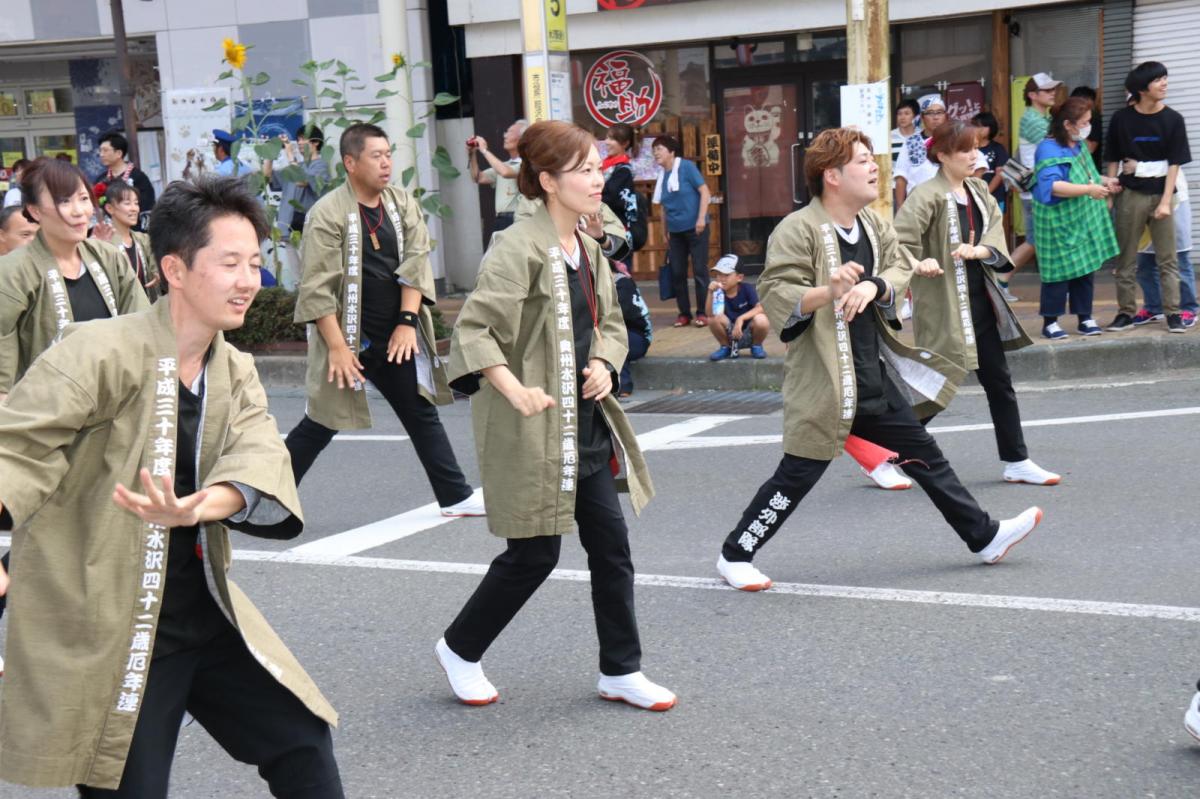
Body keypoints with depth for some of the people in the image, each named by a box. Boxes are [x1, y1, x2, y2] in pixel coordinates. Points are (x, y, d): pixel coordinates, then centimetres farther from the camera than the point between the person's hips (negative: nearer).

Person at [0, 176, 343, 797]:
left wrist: (194, 508, -35)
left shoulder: (236, 372, 5)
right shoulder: (100, 351, -16)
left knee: (303, 743, 13)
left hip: (205, 612, 7)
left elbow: (258, 460, -13)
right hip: (102, 632, -6)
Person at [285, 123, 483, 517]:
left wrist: (408, 321, -9)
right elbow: (317, 289, -15)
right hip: (348, 337, -5)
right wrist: (337, 347, -18)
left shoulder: (403, 204, 5)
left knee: (422, 413, 10)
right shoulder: (328, 214, -13)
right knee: (320, 425, 2)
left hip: (396, 336, 6)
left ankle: (456, 496, 16)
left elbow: (416, 263, 1)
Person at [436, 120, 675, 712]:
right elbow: (474, 330, -20)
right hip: (532, 433, -8)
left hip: (587, 425, 8)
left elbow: (610, 323, 22)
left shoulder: (588, 250, 9)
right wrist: (515, 390, -31)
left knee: (611, 546, 9)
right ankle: (459, 648, 25)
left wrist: (605, 365, 3)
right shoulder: (519, 249, -17)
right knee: (534, 555, 2)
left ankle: (621, 671, 21)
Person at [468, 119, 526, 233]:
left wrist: (484, 150, -15)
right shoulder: (504, 165, 20)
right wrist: (472, 154, 9)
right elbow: (478, 178, 22)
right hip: (501, 221, 8)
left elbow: (505, 172, -25)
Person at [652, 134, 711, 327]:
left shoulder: (686, 167, -7)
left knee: (700, 270, -2)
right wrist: (665, 232, 16)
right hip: (675, 232, 6)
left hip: (695, 229, -5)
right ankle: (684, 313, 14)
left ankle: (701, 313, 5)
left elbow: (705, 192, -10)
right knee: (677, 272, 4)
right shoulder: (662, 176, 8)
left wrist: (701, 218, -18)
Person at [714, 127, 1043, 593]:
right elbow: (774, 295, -21)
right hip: (822, 382, -8)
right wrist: (827, 292, -36)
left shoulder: (873, 224, 10)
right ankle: (735, 555, 14)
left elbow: (900, 267, 6)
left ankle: (984, 537, 27)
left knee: (924, 455, 15)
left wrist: (873, 286, -15)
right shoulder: (797, 231, -15)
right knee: (798, 475, -2)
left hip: (875, 375, 8)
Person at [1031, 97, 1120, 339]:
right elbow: (1051, 186, -30)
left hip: (1085, 221, 9)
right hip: (1059, 224, -9)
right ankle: (1050, 322, 5)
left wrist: (1104, 181, 12)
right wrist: (1089, 189, -32)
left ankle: (1085, 318, 20)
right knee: (1060, 272, -5)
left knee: (1086, 270, 11)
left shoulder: (1079, 145, 13)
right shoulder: (1049, 150, -17)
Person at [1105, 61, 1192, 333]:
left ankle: (1173, 313, 5)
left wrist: (1165, 201, -10)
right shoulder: (1121, 119, -1)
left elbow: (1174, 164, -3)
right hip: (1131, 195, 0)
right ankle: (1126, 312, 12)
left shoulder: (1173, 120, -2)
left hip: (1161, 195, 0)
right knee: (1126, 259, 5)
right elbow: (1113, 160, 6)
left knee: (1167, 259, 1)